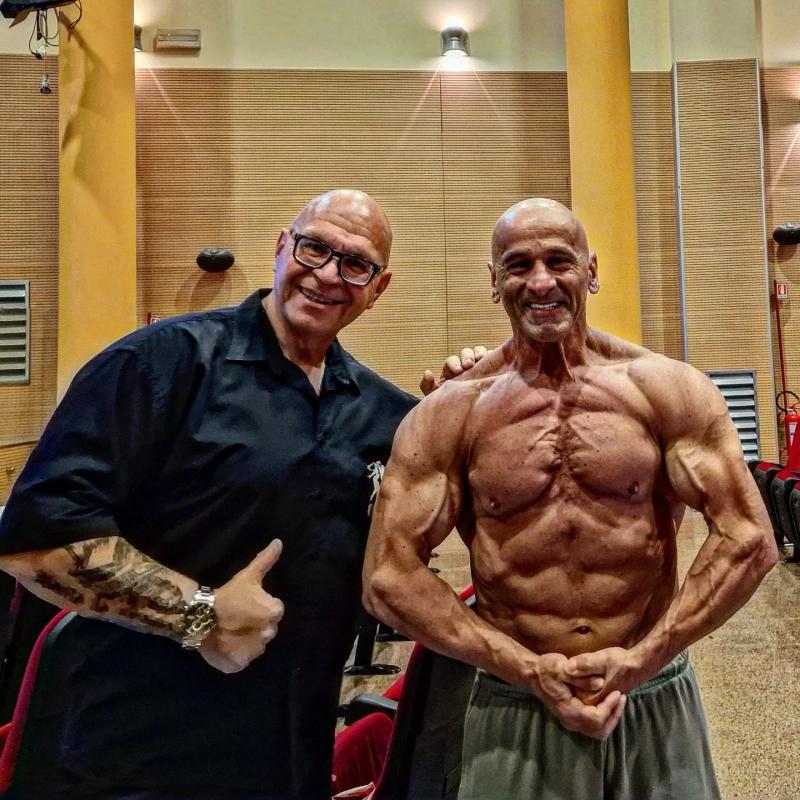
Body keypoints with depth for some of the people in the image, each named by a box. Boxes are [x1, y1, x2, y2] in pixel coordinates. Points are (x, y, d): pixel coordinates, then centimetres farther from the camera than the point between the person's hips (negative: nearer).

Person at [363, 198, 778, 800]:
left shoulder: (666, 389, -5)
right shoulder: (449, 415, -7)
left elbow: (748, 541, -5)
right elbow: (389, 576, -8)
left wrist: (639, 660, -11)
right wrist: (529, 670, -12)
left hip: (656, 700, 1)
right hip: (516, 708, -1)